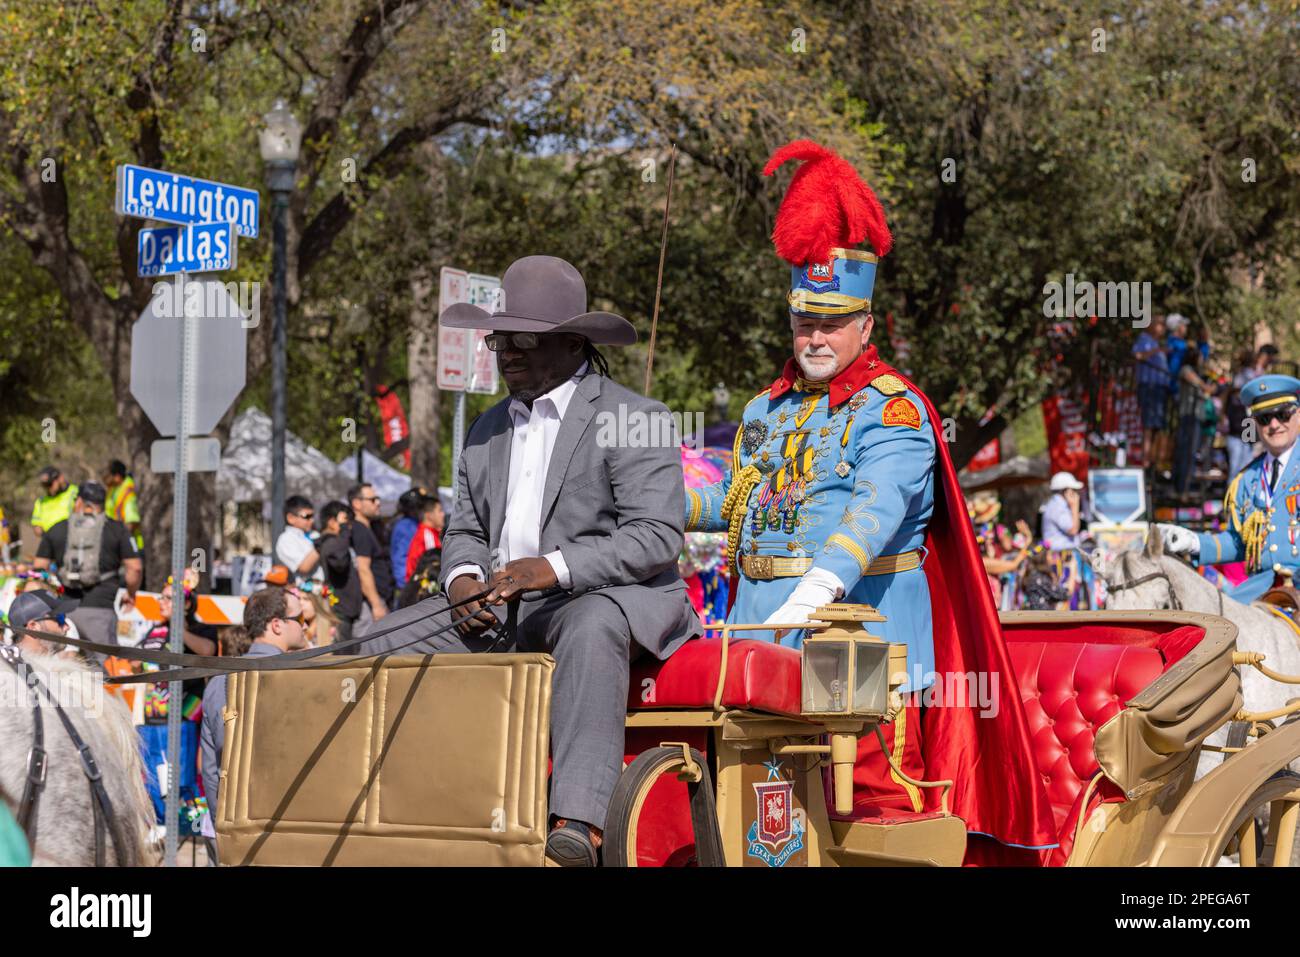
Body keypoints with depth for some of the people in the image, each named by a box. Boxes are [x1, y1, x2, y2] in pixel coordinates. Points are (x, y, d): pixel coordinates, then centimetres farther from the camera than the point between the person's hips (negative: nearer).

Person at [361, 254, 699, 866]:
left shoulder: (635, 421, -3)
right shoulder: (488, 430, 20)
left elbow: (656, 539, -14)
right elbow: (465, 529, 20)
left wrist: (553, 567, -26)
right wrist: (462, 578, -6)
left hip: (606, 597, -7)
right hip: (496, 609, 7)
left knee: (590, 630, -41)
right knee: (383, 645, -10)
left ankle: (578, 823, -53)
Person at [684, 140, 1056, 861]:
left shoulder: (892, 409, -6)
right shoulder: (766, 410, 20)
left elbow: (876, 511, -22)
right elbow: (735, 499, 29)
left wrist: (819, 586, -37)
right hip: (764, 625, 6)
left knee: (877, 787, -7)